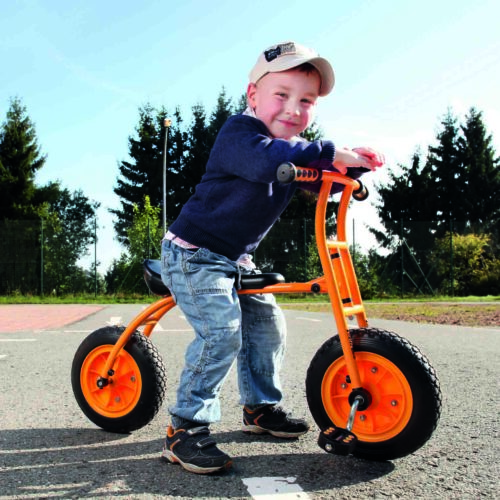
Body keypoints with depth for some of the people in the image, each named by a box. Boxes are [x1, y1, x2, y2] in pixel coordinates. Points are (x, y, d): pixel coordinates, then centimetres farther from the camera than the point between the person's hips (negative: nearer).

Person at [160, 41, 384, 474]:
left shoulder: (296, 149, 8)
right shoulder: (240, 132, -20)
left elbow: (322, 181, 9)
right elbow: (265, 159, -41)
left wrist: (355, 164, -11)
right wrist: (329, 154, -41)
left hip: (235, 259, 9)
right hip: (194, 253, -9)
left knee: (266, 323, 9)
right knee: (222, 330, -22)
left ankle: (259, 406, 27)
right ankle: (186, 428, -12)